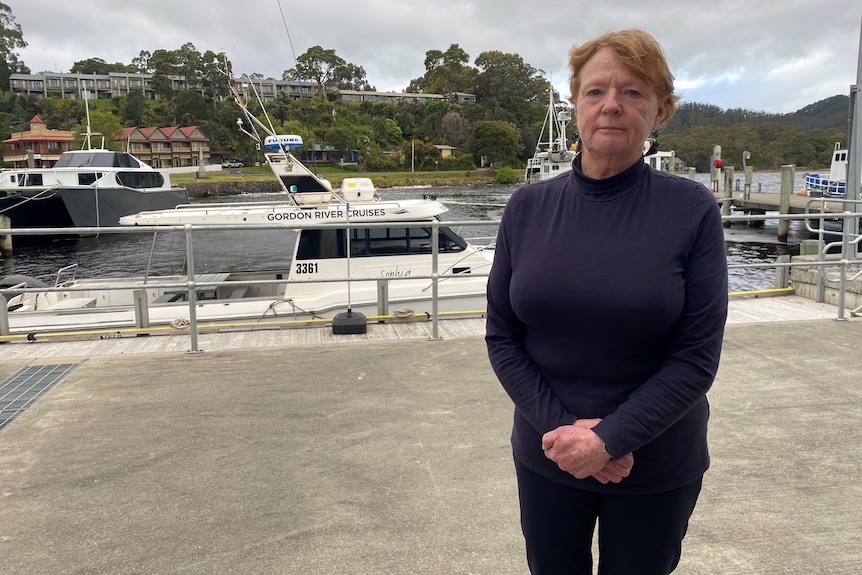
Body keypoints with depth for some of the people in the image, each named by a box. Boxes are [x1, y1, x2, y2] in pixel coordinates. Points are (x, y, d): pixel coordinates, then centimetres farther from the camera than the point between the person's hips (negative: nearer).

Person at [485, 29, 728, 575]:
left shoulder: (692, 209, -12)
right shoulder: (528, 207, -6)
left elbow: (698, 356, -12)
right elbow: (502, 337, -4)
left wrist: (609, 440, -18)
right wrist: (563, 426, -14)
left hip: (659, 465, -1)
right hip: (546, 458, 2)